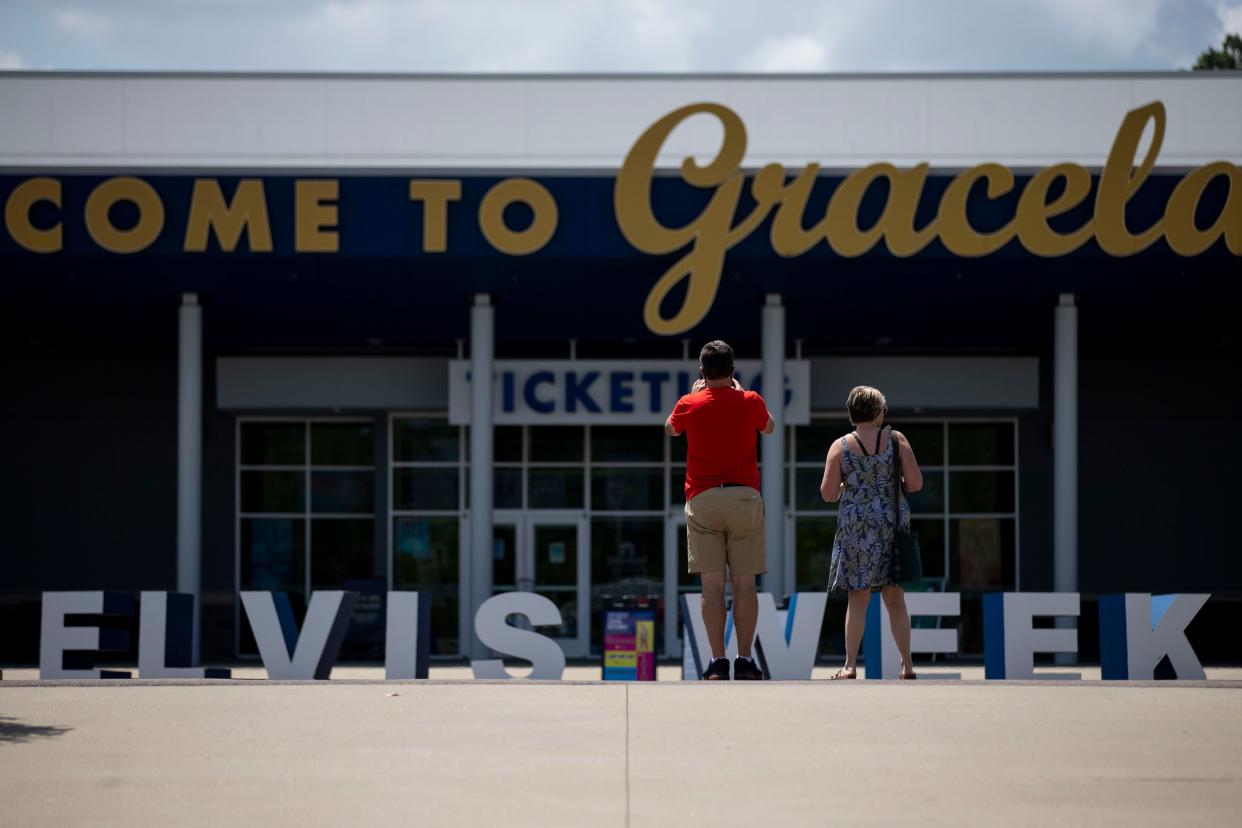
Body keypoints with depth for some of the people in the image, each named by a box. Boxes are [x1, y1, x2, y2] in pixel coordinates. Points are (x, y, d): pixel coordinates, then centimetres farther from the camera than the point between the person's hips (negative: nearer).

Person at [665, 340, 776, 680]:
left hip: (702, 498, 0)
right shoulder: (750, 402, 2)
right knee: (744, 582, 2)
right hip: (745, 496, 0)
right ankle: (745, 661, -2)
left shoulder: (689, 404, 1)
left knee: (712, 583, -2)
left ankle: (718, 662, -7)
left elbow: (670, 429, 24)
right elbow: (769, 427, 25)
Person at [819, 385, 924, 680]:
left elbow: (828, 493, -3)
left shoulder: (840, 446, 0)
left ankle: (850, 665, -5)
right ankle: (907, 665, 7)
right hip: (892, 524, 1)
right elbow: (915, 483, -3)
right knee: (895, 598, 8)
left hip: (856, 526, -1)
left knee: (858, 598, 1)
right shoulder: (896, 440, 1)